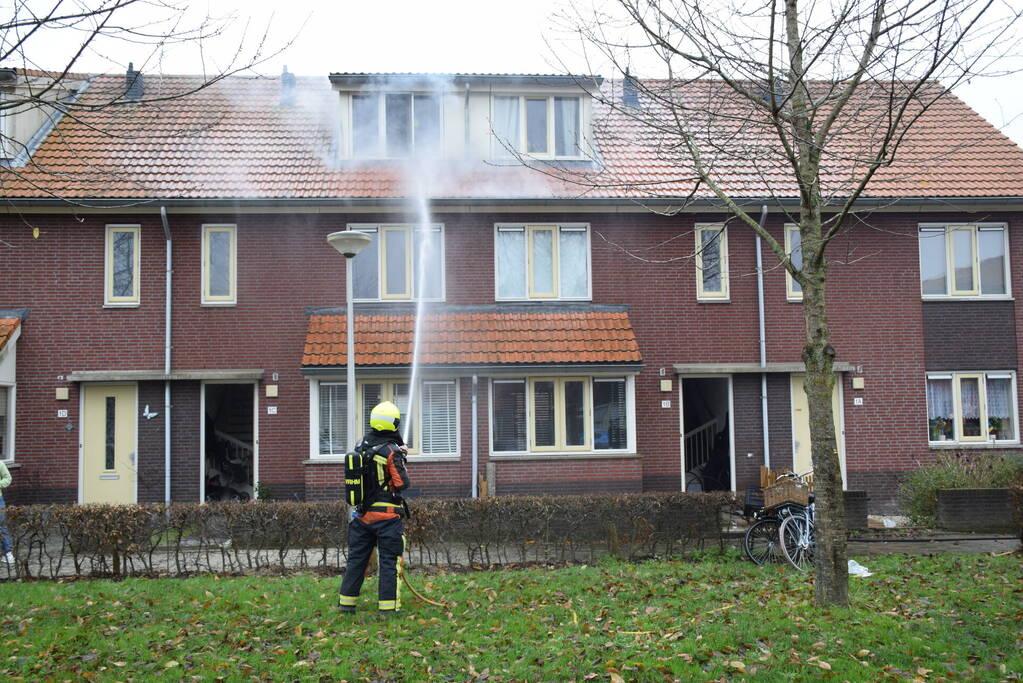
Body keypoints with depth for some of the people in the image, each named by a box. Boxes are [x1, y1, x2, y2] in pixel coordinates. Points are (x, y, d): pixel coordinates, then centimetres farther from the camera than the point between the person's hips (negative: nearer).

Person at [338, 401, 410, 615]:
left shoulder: (361, 447, 4)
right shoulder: (391, 451, -14)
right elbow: (402, 483, -13)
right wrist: (401, 462, 4)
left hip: (362, 514, 6)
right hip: (387, 515, -5)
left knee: (356, 559, 14)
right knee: (388, 561, 2)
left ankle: (346, 602, 19)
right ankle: (388, 606, 2)